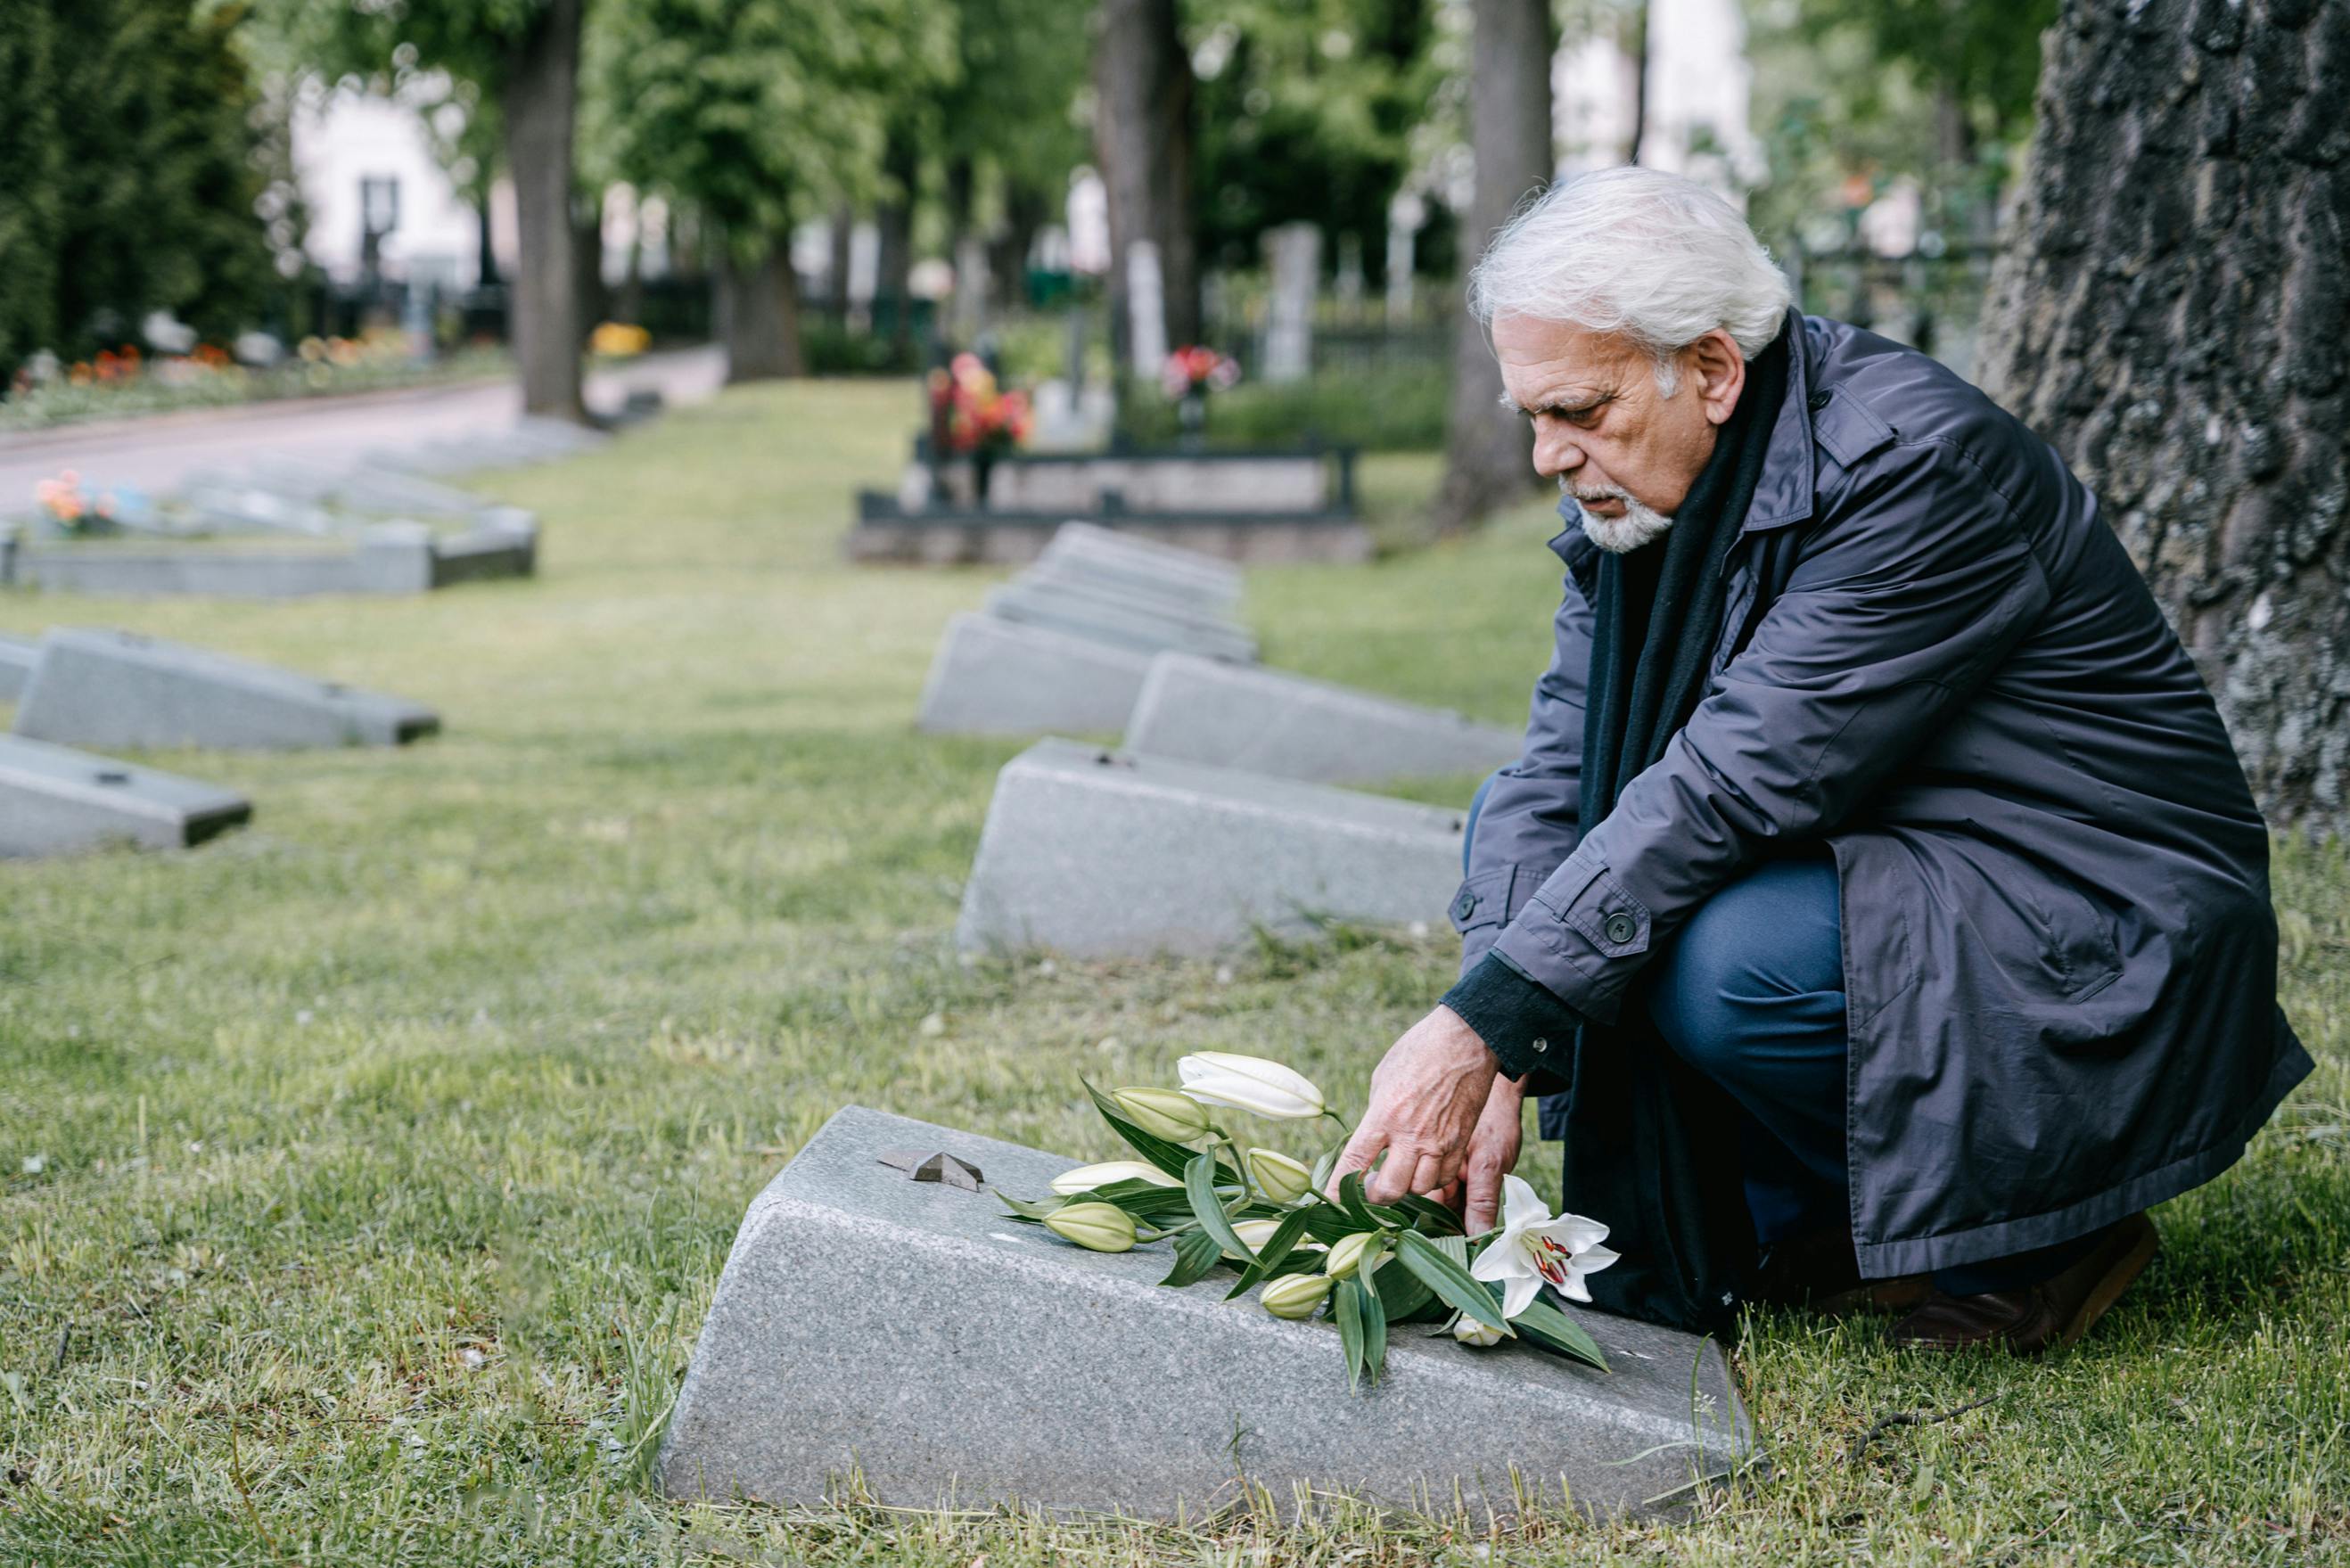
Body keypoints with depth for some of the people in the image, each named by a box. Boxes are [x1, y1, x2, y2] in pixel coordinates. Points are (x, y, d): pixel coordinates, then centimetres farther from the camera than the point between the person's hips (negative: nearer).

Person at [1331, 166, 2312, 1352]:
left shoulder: (1917, 463, -26)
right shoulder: (1632, 481, -1)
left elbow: (1738, 783, -32)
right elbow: (1559, 763, -4)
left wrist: (1481, 1025, -33)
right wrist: (1491, 1070, -18)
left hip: (2096, 951, -8)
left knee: (1724, 962, -32)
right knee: (1516, 829, 0)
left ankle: (2027, 1237, -5)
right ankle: (1800, 1235, 4)